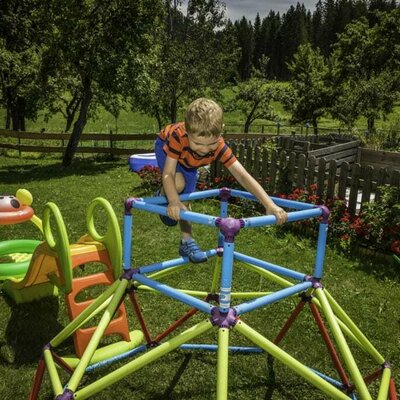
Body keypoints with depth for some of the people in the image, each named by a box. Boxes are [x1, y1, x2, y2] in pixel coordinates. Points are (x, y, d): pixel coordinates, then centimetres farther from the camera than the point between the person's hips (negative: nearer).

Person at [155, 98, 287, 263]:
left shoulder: (219, 147, -39)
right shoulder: (178, 136, -46)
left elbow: (242, 175, -42)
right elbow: (168, 174, -43)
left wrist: (270, 205, -51)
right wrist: (174, 202, -62)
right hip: (165, 145, -3)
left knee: (185, 199, 1)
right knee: (178, 184, -30)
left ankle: (186, 242, 16)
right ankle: (163, 196, 4)